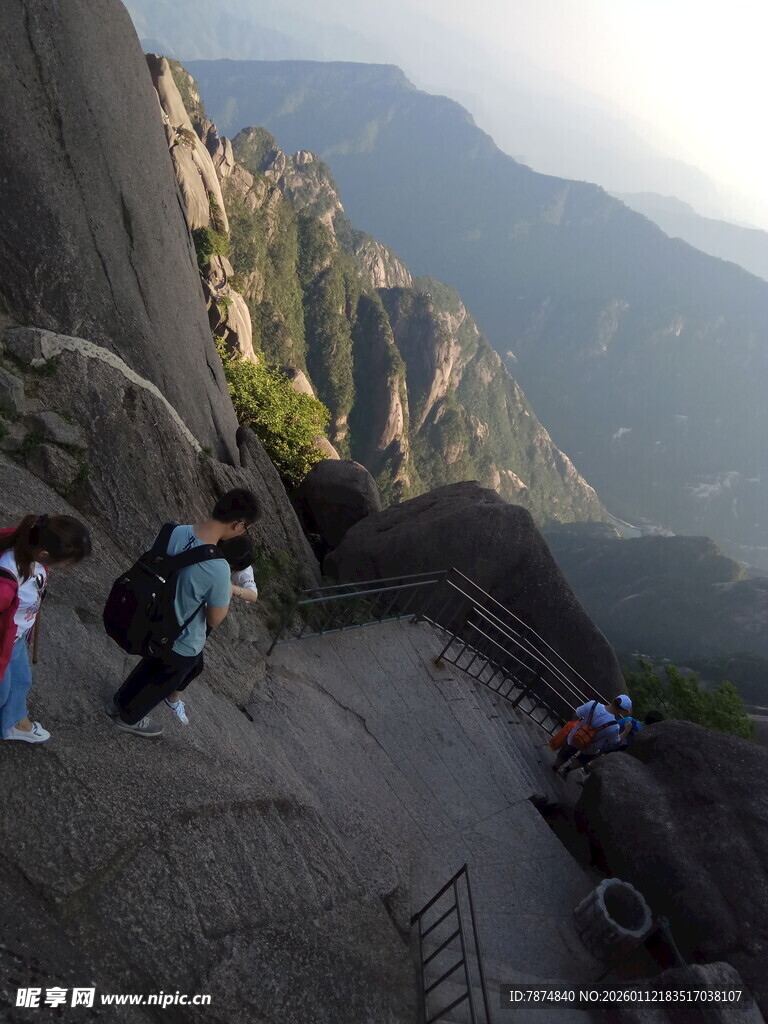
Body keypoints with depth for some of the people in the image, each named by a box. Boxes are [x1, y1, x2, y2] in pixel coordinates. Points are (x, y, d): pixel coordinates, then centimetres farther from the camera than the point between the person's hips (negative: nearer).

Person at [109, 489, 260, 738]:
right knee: (166, 680, 27)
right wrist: (227, 593, -5)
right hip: (182, 643, -6)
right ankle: (130, 717, 53)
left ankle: (120, 702, 58)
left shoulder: (174, 532, -19)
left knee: (155, 662, 37)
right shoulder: (218, 569, -38)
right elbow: (215, 620, -22)